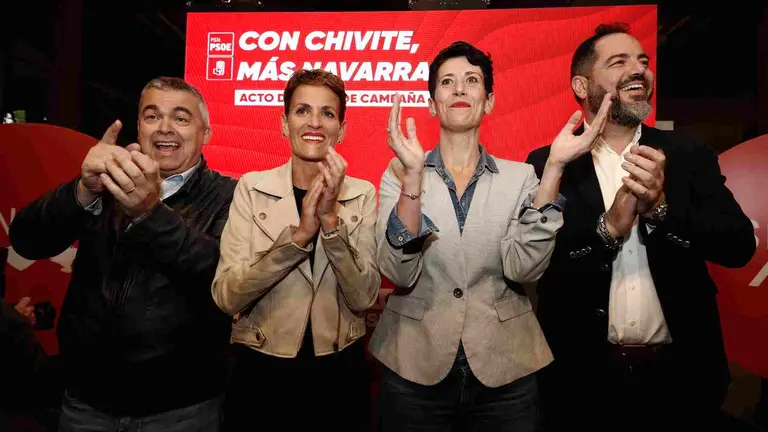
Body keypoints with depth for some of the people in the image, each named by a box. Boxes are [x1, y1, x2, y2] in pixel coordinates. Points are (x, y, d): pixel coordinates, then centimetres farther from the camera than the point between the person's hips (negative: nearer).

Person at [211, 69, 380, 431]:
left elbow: (364, 296, -11)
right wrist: (299, 234, -25)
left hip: (338, 372, 1)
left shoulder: (362, 194, -4)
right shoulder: (252, 187, -6)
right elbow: (226, 296, -14)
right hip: (261, 369, -1)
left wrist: (331, 219, -22)